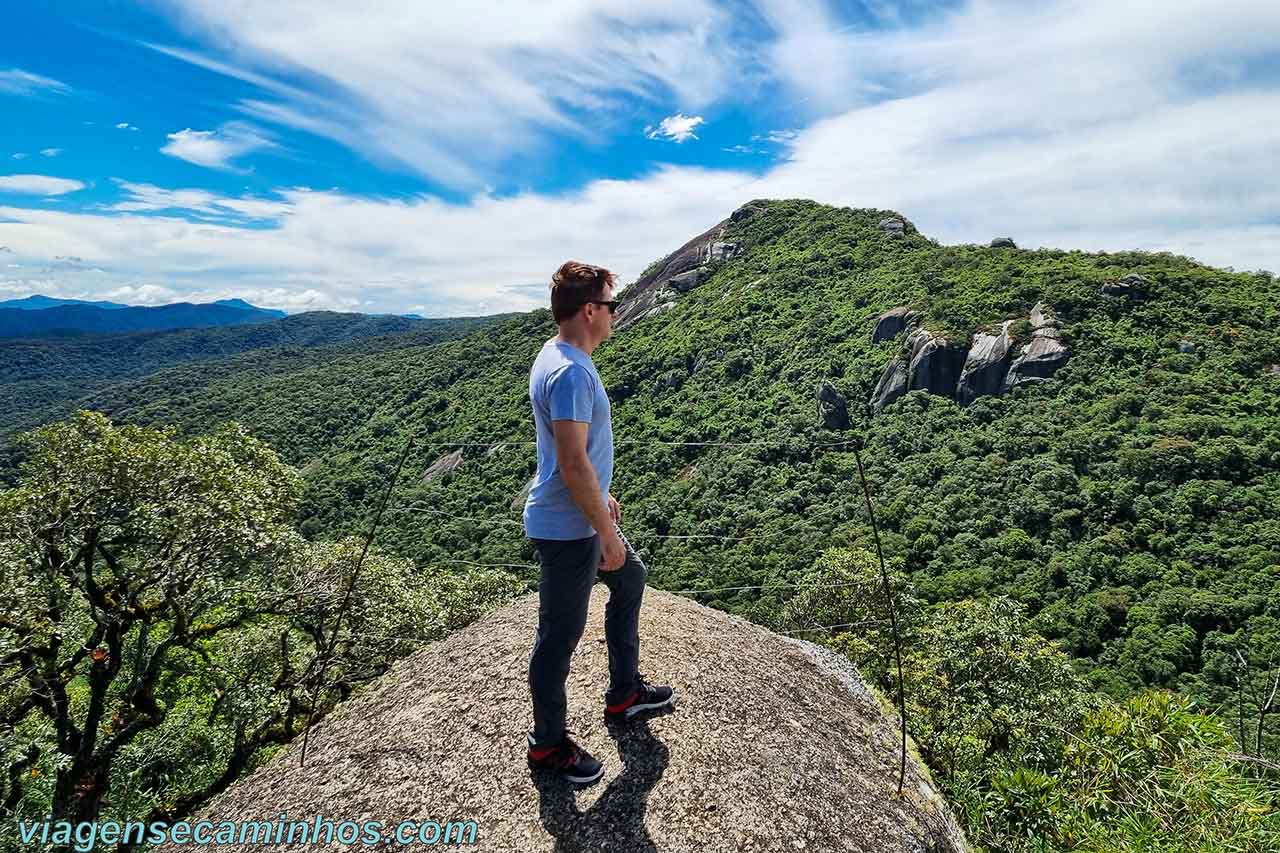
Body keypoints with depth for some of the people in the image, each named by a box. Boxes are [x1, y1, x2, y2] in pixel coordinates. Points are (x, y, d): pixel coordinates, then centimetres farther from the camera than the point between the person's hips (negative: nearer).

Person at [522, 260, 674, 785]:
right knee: (560, 635, 5)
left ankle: (624, 694, 41)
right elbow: (573, 464, -28)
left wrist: (602, 498, 23)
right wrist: (607, 532, -20)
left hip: (584, 517, 11)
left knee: (630, 581, 25)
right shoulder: (570, 372, -25)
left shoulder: (561, 359, 8)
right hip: (567, 530, -11)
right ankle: (548, 744, 27)